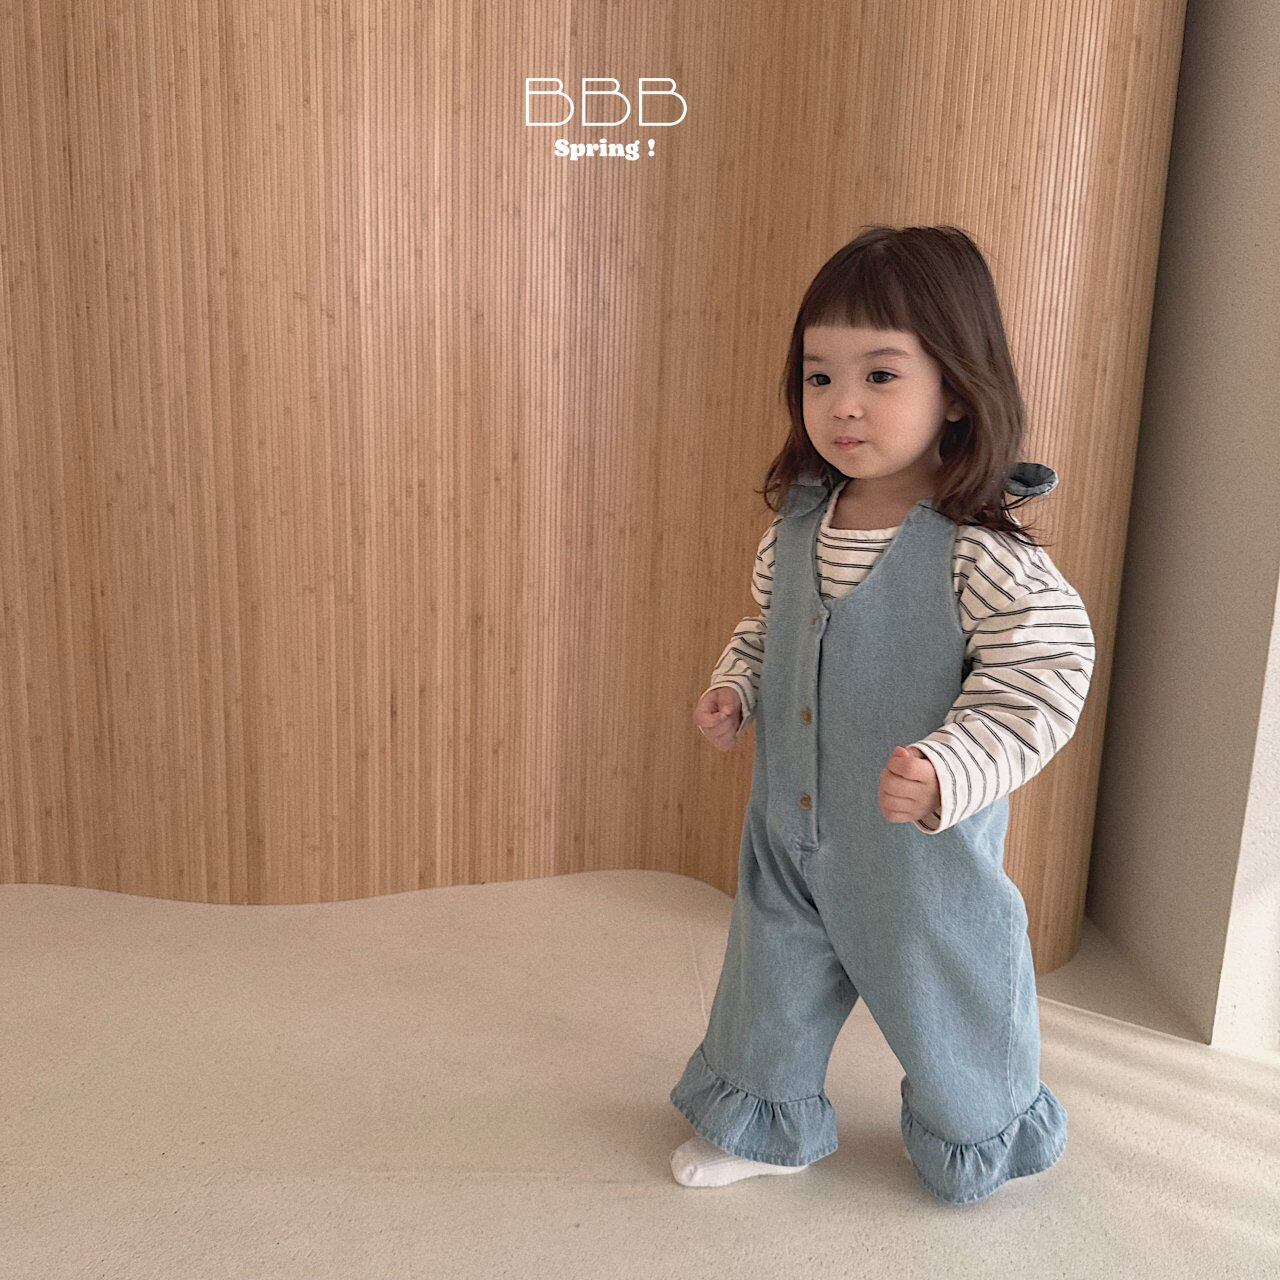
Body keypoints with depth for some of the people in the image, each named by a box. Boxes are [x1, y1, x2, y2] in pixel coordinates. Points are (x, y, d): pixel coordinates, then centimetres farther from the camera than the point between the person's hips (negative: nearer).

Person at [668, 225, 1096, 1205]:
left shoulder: (986, 554, -24)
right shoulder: (798, 522, -4)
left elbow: (1038, 692, -22)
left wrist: (948, 773, -34)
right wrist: (736, 688, -3)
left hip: (923, 850, -5)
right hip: (789, 829, 5)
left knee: (943, 998, 18)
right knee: (770, 985, 21)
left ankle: (980, 1137, 48)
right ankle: (764, 1123, 47)